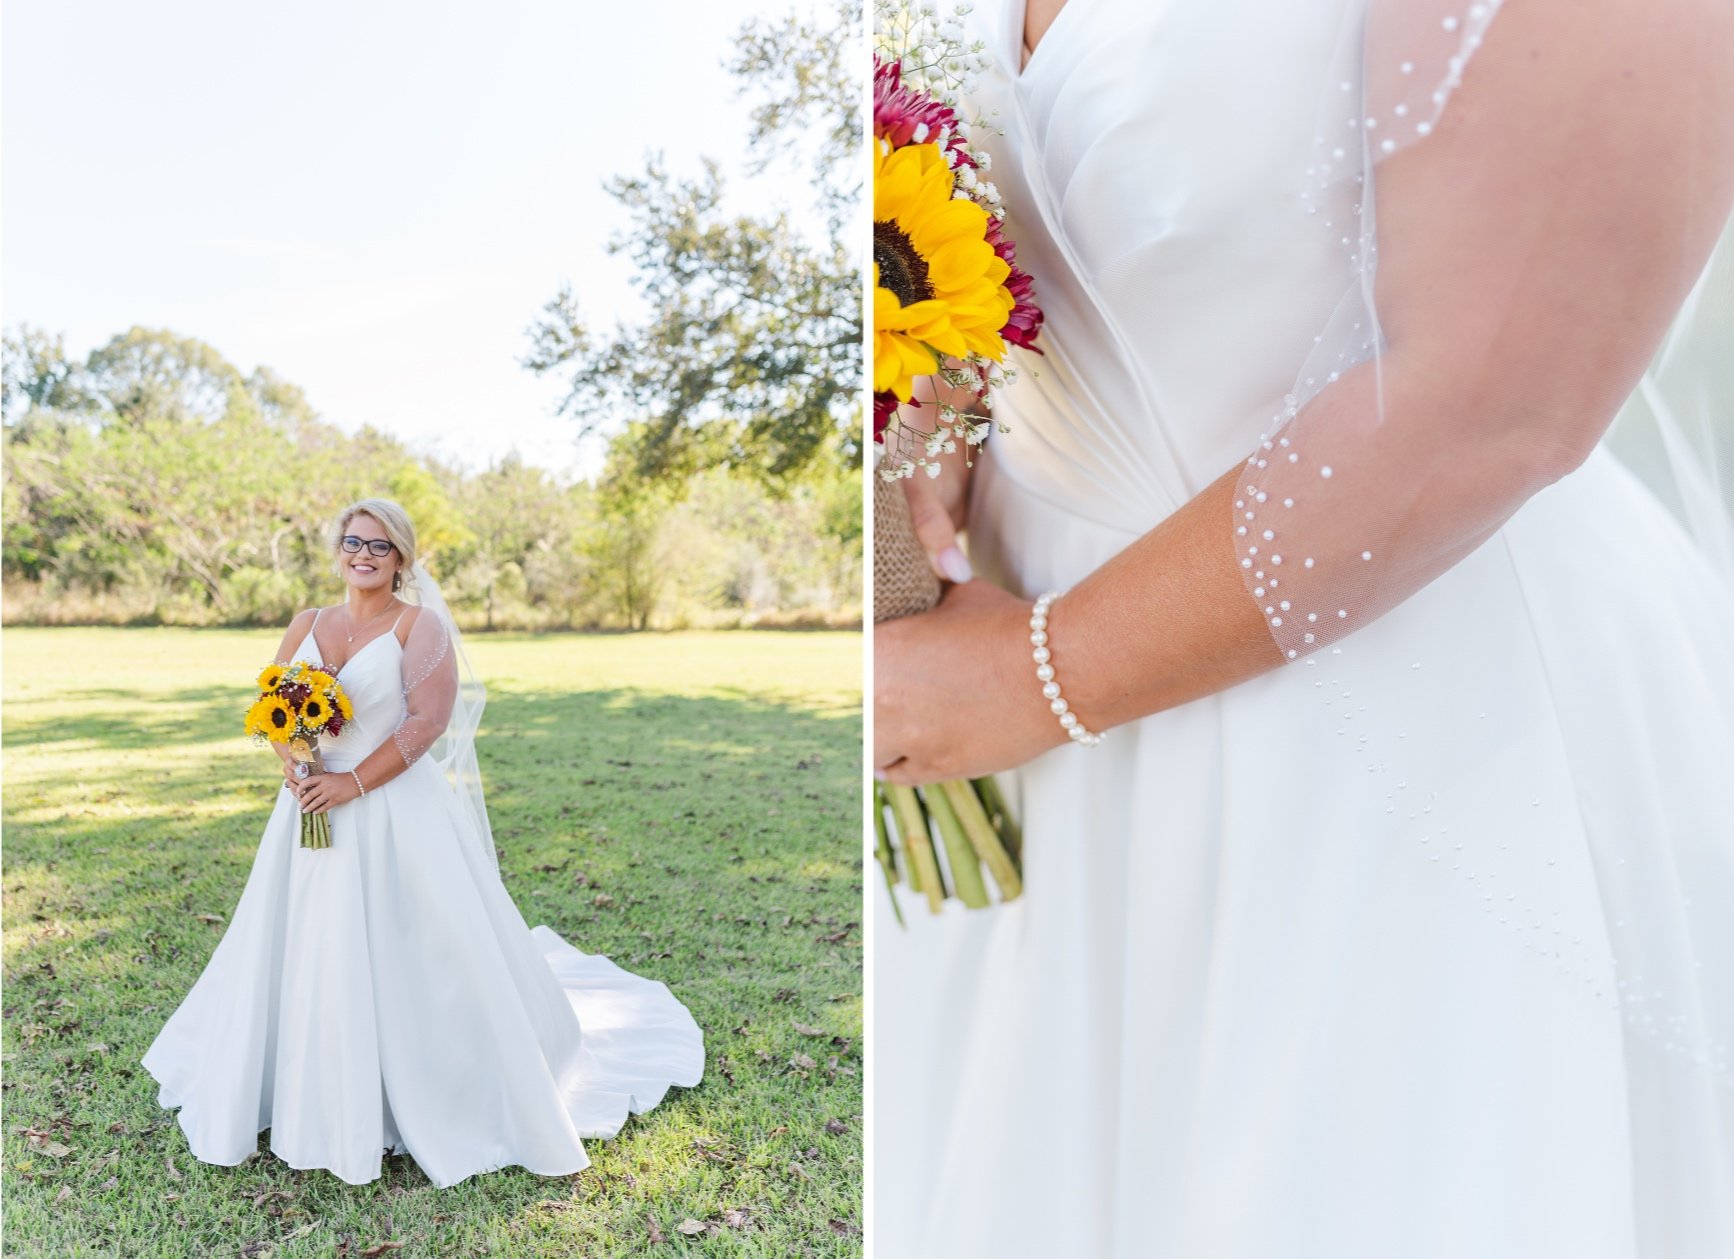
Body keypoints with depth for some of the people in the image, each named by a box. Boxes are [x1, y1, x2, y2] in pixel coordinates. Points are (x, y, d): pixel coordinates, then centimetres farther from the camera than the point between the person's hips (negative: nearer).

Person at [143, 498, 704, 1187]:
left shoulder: (420, 625, -6)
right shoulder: (307, 625, 11)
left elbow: (428, 721, -14)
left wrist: (353, 782, -18)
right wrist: (292, 765, -7)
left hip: (396, 813, -5)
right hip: (312, 805, 6)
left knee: (407, 957, -1)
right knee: (304, 955, 12)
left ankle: (420, 1103, 18)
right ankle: (322, 1099, 32)